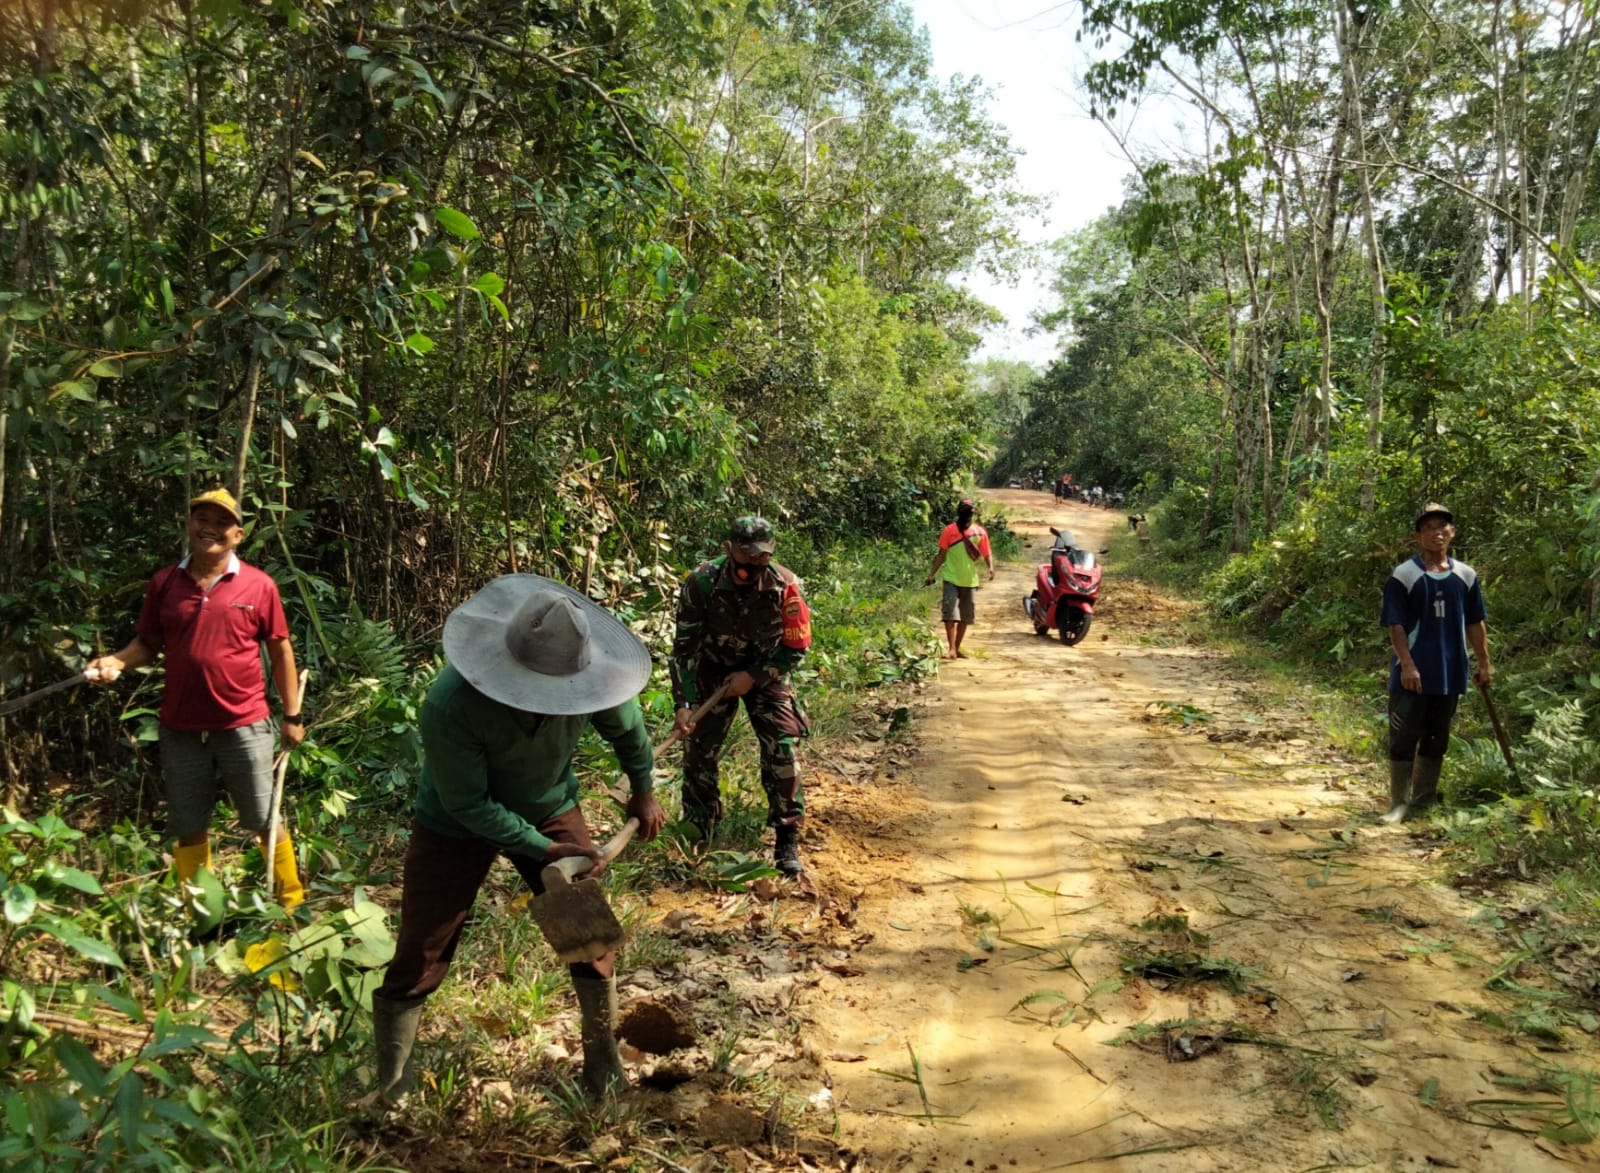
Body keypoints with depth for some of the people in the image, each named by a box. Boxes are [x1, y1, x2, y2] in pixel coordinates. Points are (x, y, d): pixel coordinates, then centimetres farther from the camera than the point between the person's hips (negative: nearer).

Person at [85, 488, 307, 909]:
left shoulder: (259, 585, -5)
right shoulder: (163, 584, 2)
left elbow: (280, 651, 1)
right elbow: (148, 644, 10)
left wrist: (292, 715, 0)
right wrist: (116, 661, -12)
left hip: (245, 727, -3)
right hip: (181, 730, 3)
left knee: (266, 821, 6)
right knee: (188, 828, 14)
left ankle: (292, 903, 22)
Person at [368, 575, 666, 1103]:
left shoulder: (585, 678, -28)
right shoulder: (449, 704, -38)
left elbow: (626, 726, -4)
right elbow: (468, 804, -25)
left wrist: (643, 791, 10)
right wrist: (546, 851, -25)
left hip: (551, 810, 3)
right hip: (457, 825, -3)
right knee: (418, 960, 0)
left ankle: (604, 1061, 26)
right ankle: (389, 1089, 22)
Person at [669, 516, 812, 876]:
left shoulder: (785, 585, -27)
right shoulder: (701, 583, -27)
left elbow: (796, 647, -14)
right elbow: (684, 647, -19)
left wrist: (753, 677, -20)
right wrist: (684, 704, -25)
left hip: (765, 670, -1)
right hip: (713, 668, 1)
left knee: (780, 750, -12)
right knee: (699, 748, 0)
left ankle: (787, 843, -1)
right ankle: (696, 835, 22)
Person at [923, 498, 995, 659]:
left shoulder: (980, 532, 1)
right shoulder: (950, 530, -4)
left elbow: (986, 554, 2)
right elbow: (941, 554, 1)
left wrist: (991, 567, -19)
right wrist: (931, 575, -1)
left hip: (970, 581, 3)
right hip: (951, 579, -3)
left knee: (965, 617, 9)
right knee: (950, 614, -13)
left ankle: (957, 648, 20)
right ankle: (951, 649, -15)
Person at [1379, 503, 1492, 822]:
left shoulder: (1466, 576, 6)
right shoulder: (1403, 576, -7)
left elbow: (1474, 623, 13)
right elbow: (1395, 625, -10)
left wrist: (1484, 662, 11)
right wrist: (1407, 665, -18)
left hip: (1450, 673, 5)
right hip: (1413, 673, -4)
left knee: (1436, 739, 14)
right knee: (1403, 738, -2)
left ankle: (1425, 800, 26)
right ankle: (1399, 803, 6)